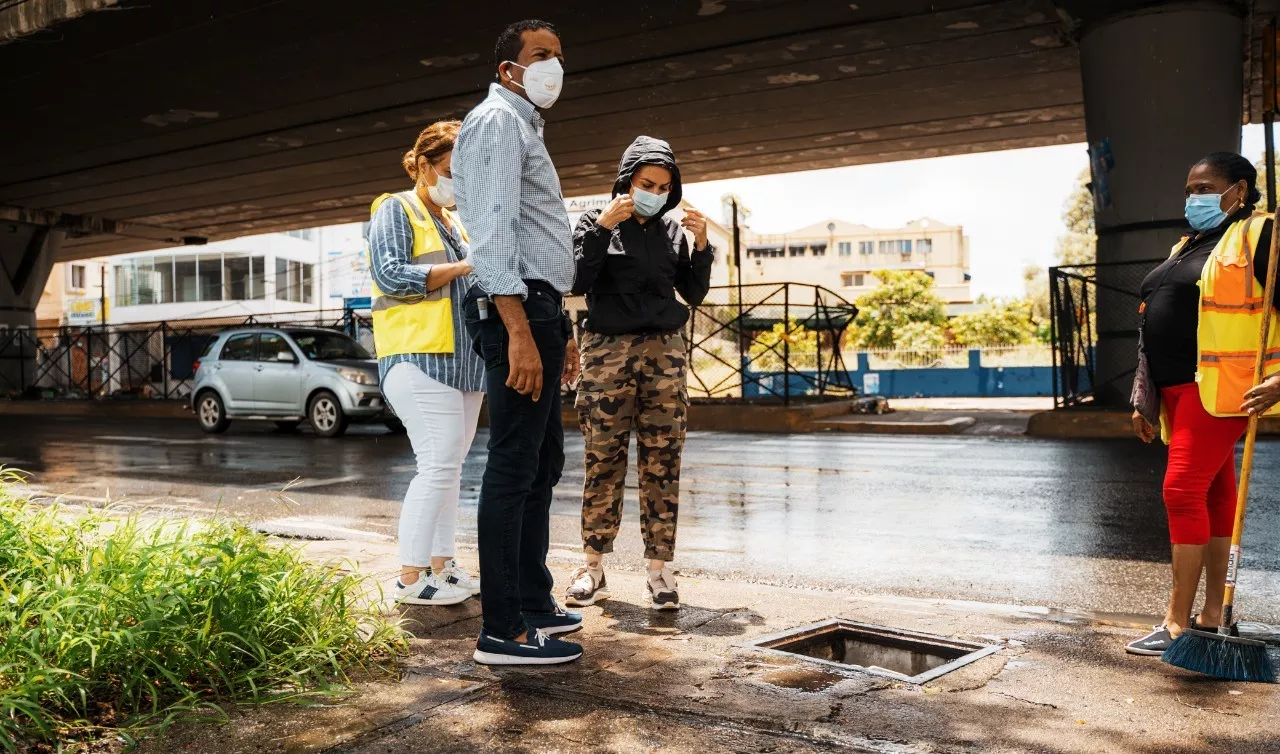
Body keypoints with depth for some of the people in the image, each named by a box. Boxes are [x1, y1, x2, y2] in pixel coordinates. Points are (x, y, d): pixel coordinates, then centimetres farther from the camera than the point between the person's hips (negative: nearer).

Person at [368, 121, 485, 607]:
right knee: (439, 466, -13)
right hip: (420, 358, -8)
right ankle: (411, 579, -7)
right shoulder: (396, 210, 0)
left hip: (464, 362, 8)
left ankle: (440, 565, 16)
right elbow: (391, 276, -15)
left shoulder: (456, 222, 23)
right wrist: (463, 266, -14)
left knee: (449, 468, 9)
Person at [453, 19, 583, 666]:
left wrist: (560, 330, 25)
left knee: (544, 463, 14)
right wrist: (521, 333, -27)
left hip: (540, 314, 11)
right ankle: (502, 632, -5)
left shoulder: (526, 130, 27)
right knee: (513, 468, -10)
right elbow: (493, 232, -19)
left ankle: (534, 604, 23)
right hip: (518, 314, -11)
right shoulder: (497, 121, -5)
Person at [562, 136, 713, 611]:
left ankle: (659, 570, 5)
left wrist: (701, 245, -2)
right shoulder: (596, 223, 5)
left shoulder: (673, 230, 12)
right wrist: (602, 227, -13)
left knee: (662, 464, -1)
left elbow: (694, 294, 11)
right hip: (607, 352, -2)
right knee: (603, 461, -2)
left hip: (664, 353, 2)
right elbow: (577, 281, -7)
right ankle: (593, 568, 8)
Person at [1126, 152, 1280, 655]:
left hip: (1219, 389, -8)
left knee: (1185, 490, -13)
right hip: (1179, 391, 8)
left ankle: (1177, 623, -7)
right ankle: (1213, 614, 17)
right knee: (1215, 495, 11)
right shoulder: (1186, 247, 20)